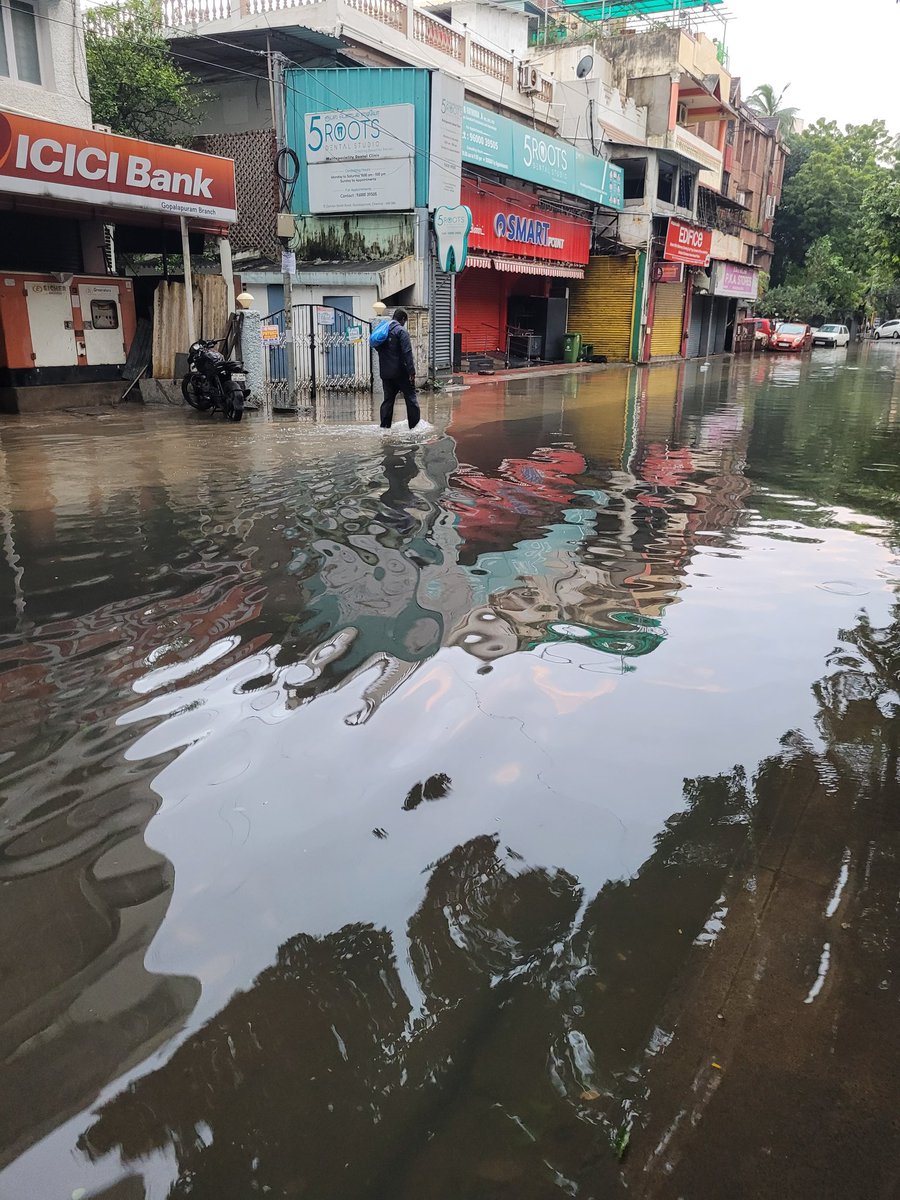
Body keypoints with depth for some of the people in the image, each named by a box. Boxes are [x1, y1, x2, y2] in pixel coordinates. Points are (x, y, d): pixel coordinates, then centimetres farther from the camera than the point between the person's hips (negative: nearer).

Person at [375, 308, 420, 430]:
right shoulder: (401, 331, -12)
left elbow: (378, 348, 21)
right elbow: (407, 353, -18)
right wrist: (411, 371, -19)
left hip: (385, 373, 7)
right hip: (400, 372, -6)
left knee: (388, 398, 11)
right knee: (410, 397, 3)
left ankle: (385, 425, 7)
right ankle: (414, 424, 4)